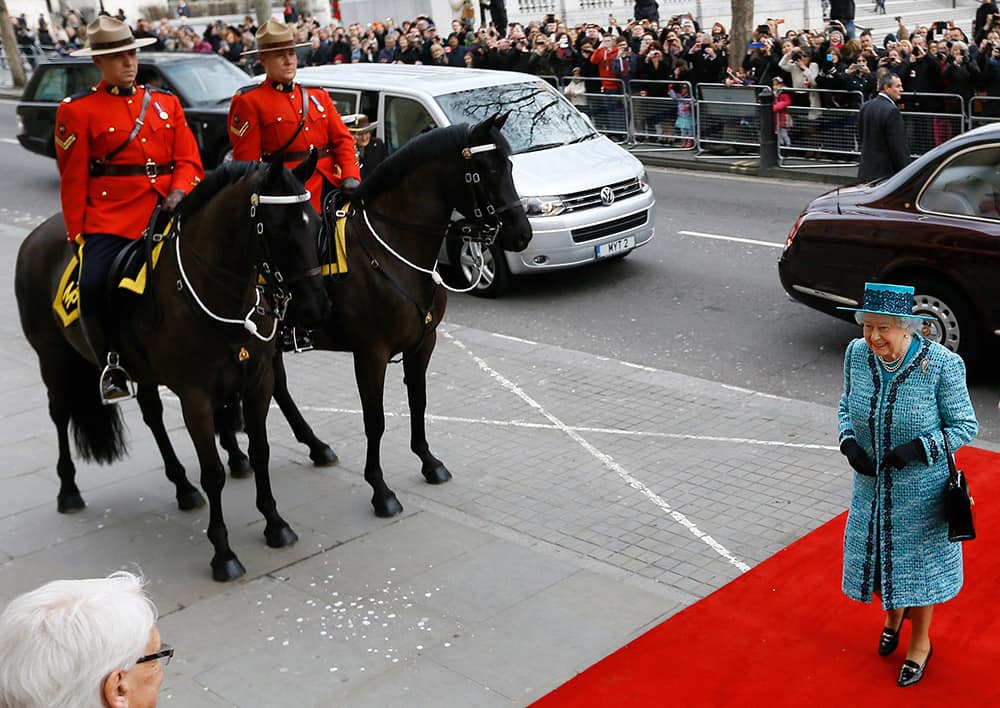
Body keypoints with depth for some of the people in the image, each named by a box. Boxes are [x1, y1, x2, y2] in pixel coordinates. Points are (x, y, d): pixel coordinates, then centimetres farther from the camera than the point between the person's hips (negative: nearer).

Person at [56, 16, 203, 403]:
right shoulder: (78, 110, 5)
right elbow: (73, 179, 4)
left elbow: (188, 158, 11)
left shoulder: (167, 103, 16)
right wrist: (77, 235, -1)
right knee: (93, 286, -22)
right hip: (111, 221, -3)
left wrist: (180, 192, -9)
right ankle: (112, 365, 1)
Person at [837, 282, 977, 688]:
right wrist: (849, 444, -13)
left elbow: (965, 426, -15)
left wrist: (917, 448, -28)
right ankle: (894, 616, 52)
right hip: (872, 483, 4)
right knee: (880, 551, 21)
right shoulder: (857, 354, -12)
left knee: (918, 561, 14)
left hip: (921, 490, -4)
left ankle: (920, 643, 38)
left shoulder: (941, 364, -25)